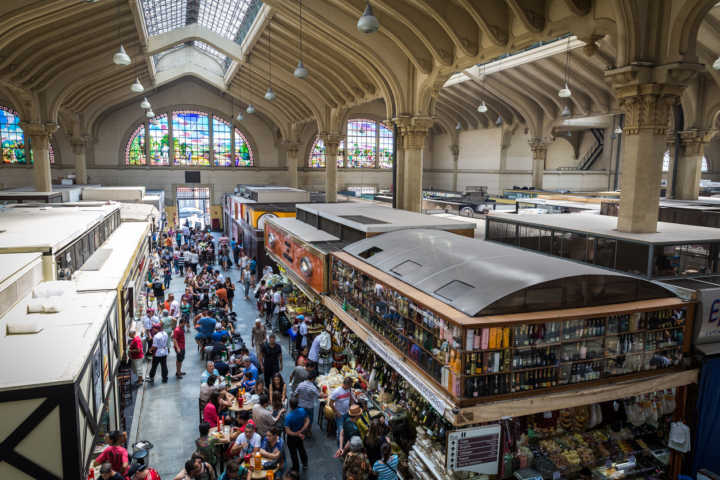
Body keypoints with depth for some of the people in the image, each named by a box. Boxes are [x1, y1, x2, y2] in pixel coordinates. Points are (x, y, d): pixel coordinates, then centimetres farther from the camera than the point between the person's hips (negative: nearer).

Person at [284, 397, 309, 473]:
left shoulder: (288, 417, -34)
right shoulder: (302, 411, -22)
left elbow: (288, 431, -30)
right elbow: (307, 421, -12)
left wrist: (297, 434, -19)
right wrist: (300, 431, -14)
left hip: (292, 437, -4)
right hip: (301, 435, 4)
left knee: (293, 453, 19)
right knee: (302, 449, 28)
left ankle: (296, 469, 38)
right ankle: (305, 465, 46)